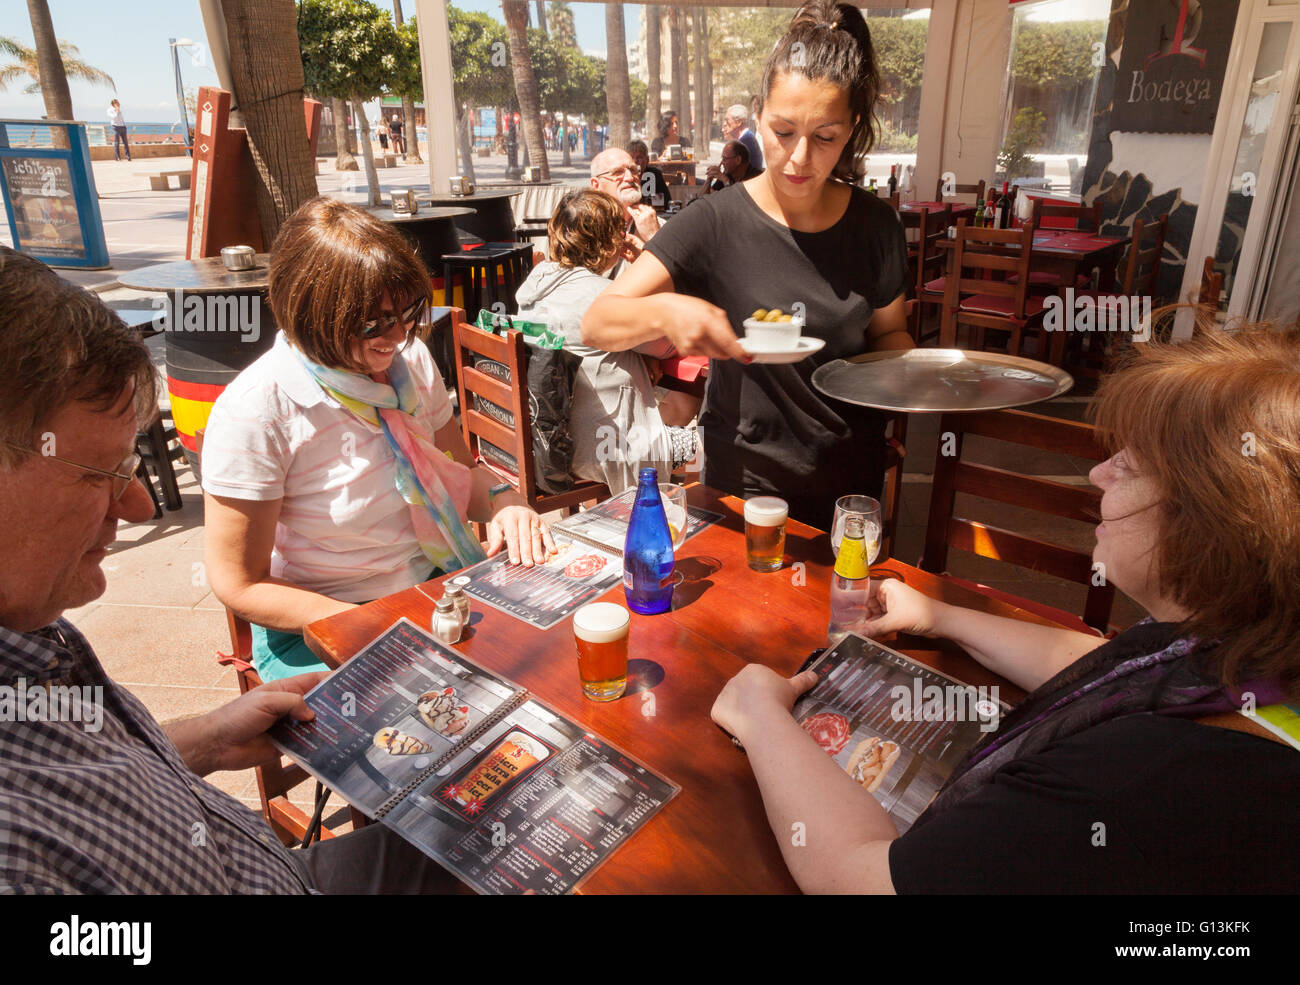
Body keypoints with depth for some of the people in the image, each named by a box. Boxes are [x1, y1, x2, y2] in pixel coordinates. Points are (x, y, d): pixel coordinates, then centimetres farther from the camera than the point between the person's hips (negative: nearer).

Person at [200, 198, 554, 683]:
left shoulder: (410, 359, -2)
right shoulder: (256, 410, -20)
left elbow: (460, 467, 13)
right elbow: (239, 584, -13)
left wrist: (503, 499, -10)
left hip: (439, 586, 6)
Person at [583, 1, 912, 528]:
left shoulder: (874, 224, -6)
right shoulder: (715, 224, -16)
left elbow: (888, 332, 9)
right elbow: (596, 324, -20)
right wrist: (664, 312, -41)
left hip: (853, 477, 3)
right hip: (746, 481, -3)